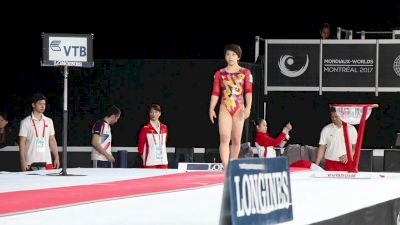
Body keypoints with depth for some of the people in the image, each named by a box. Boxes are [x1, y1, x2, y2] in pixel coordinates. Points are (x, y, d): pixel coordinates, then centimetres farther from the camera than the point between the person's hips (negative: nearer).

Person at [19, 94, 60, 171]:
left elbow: (52, 141, 15)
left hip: (47, 162, 4)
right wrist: (23, 162, -11)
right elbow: (22, 143, -3)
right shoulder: (26, 122, -1)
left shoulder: (49, 121, 12)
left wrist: (56, 158, 7)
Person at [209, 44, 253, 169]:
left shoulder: (245, 73, 7)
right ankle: (226, 168, -23)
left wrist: (248, 107, -12)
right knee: (224, 138, -15)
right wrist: (211, 109, -7)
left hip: (239, 108, 1)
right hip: (225, 108, -1)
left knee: (236, 140, 5)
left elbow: (248, 91, 0)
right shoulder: (219, 74, 9)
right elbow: (215, 93, 5)